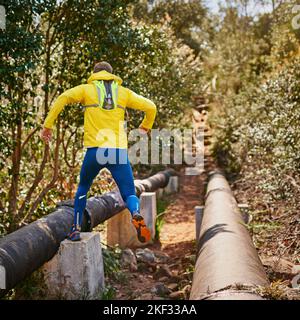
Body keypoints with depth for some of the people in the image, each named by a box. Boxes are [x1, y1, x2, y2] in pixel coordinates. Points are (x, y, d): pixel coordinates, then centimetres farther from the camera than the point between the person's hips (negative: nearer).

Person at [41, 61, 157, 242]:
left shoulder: (87, 89, 10)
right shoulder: (123, 92, 14)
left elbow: (63, 98, -6)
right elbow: (150, 107, 12)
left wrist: (48, 126, -3)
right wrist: (146, 127, 29)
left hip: (95, 150, 0)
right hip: (119, 151, 1)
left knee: (83, 188, 25)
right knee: (129, 194, 8)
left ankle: (76, 229, 22)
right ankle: (136, 215, -25)